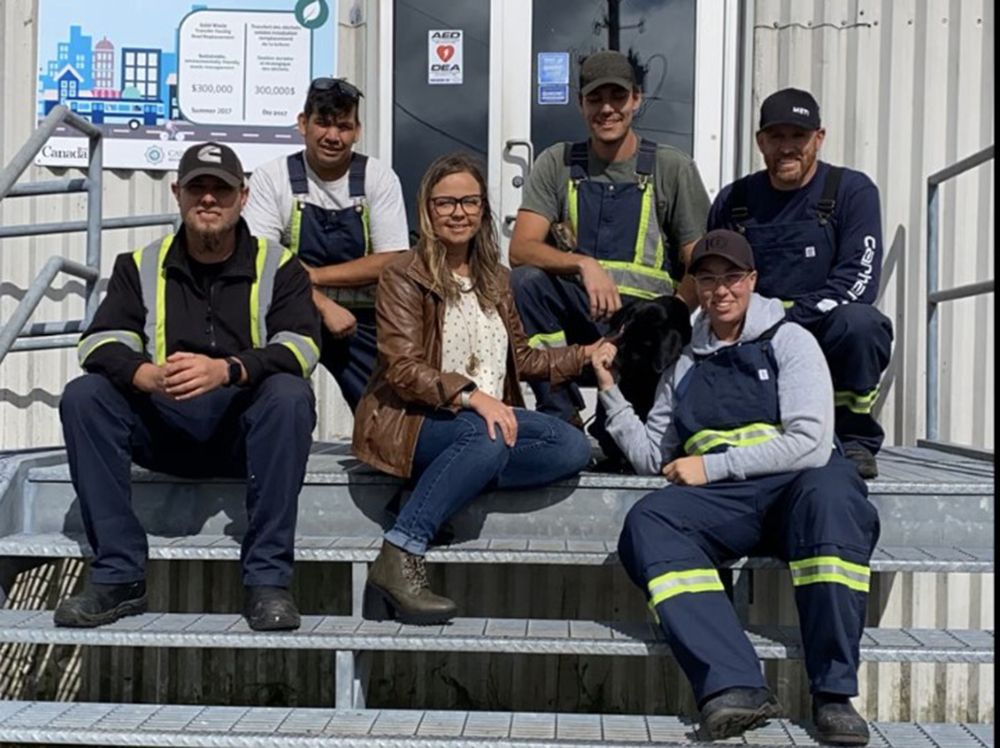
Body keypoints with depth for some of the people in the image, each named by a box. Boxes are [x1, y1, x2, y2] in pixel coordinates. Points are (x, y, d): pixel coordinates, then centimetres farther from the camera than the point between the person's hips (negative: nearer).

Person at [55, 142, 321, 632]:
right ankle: (118, 575, -18)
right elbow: (100, 342, -5)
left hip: (247, 430, -2)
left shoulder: (277, 266, 2)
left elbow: (300, 345, -14)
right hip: (163, 429, 2)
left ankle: (267, 580, -27)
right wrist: (148, 376, -28)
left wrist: (226, 370, -33)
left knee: (290, 395, -32)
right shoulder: (140, 266, 8)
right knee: (83, 397, -21)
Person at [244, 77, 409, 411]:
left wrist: (312, 275, -14)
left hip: (362, 320, 2)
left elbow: (390, 263, -7)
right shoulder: (272, 177, -4)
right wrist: (324, 306, -22)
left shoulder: (379, 177, -1)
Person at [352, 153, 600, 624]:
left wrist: (588, 355, 8)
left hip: (488, 423, 6)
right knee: (486, 435, -38)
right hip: (412, 421, -6)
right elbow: (404, 370, -12)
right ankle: (398, 560, -31)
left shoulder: (496, 279, 18)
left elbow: (520, 359, 20)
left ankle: (437, 493, -23)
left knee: (574, 447, -20)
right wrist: (471, 396, -27)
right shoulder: (404, 276, -2)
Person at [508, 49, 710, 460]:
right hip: (577, 311, 2)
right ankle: (561, 415, -16)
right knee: (526, 282, -29)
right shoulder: (558, 164, 7)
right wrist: (584, 264, -24)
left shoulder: (672, 169, 4)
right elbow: (520, 250, -5)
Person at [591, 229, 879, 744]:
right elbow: (650, 456, 16)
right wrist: (610, 391, 8)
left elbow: (810, 445, -7)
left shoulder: (789, 340, 8)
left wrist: (711, 466, -8)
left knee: (830, 489, -37)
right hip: (719, 504, 3)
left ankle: (833, 695, -32)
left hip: (796, 487, -3)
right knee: (646, 522, -27)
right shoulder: (686, 364, 22)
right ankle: (734, 686, -39)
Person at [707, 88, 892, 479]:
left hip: (825, 335, -2)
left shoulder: (852, 191, -1)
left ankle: (855, 439, -8)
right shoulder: (733, 200, 9)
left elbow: (858, 281, -13)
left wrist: (786, 320, -23)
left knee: (860, 323, -35)